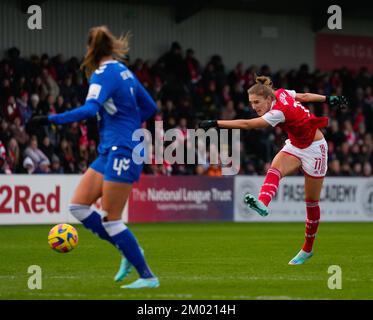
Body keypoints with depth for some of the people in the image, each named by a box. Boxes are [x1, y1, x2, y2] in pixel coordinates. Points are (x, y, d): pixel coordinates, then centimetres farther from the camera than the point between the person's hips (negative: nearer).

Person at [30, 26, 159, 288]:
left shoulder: (103, 73, -12)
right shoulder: (123, 71, 14)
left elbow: (90, 109, -28)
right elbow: (150, 107, 21)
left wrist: (51, 119, -28)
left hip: (122, 152, -9)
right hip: (111, 151, 9)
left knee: (111, 219, -5)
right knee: (78, 206, 7)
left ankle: (148, 277, 1)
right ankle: (129, 252, 13)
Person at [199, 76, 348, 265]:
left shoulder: (279, 112, -32)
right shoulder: (280, 93, -9)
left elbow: (246, 124, -37)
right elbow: (304, 96, 4)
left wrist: (215, 123, -39)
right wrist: (328, 99, 16)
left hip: (314, 149, -8)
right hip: (294, 146, 8)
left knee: (311, 201, 4)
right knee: (275, 169, -25)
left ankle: (308, 249, 17)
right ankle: (262, 204, -51)